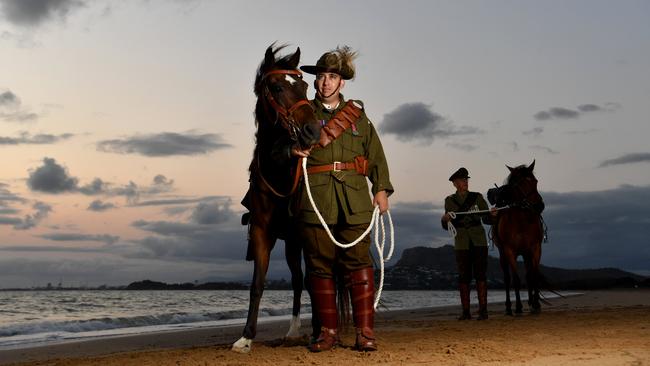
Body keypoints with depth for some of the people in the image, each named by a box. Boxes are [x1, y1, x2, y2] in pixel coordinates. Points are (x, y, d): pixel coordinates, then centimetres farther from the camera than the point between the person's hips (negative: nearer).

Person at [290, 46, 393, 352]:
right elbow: (287, 145, 12)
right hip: (314, 198, 0)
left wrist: (381, 189, 5)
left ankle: (365, 331, 5)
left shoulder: (357, 114, 15)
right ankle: (328, 331, 12)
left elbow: (375, 154, 14)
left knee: (358, 263, -2)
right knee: (320, 265, 2)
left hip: (354, 198, 0)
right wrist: (293, 151, -12)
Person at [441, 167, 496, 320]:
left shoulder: (477, 197, 5)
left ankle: (483, 310, -5)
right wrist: (445, 219, -13)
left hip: (479, 241, -1)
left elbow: (486, 220, 4)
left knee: (480, 274, -6)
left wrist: (492, 214, -17)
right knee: (463, 276, 0)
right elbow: (447, 226, 9)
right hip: (461, 243, 1)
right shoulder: (450, 201, 7)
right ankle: (465, 312, 5)